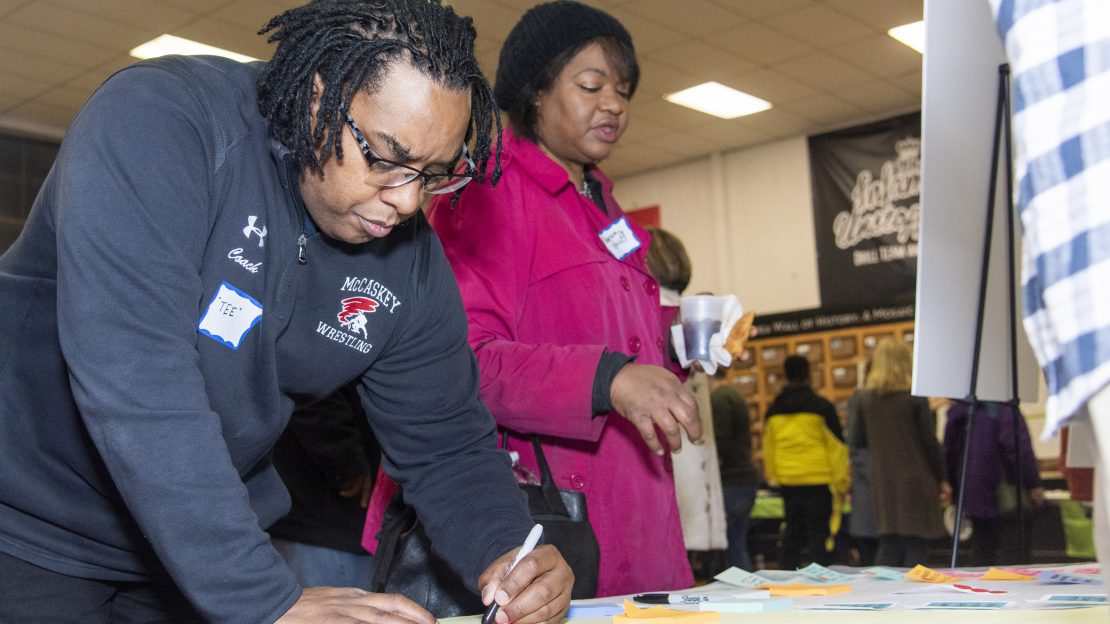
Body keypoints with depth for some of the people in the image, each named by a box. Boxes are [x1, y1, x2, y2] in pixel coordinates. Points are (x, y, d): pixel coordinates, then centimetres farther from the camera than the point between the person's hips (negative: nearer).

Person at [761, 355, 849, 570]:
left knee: (791, 534, 15)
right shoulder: (822, 407, -7)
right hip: (819, 480, -4)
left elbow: (768, 447, 13)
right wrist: (842, 482, 0)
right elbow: (837, 446, -6)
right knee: (820, 535, 2)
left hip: (787, 482, 4)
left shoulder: (773, 410, 6)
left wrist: (773, 477, 22)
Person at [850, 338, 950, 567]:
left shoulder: (866, 398, 2)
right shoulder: (916, 396, -9)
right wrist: (941, 479, 3)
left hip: (882, 482, 4)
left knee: (888, 547, 10)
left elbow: (858, 441, 8)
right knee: (915, 547, 3)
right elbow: (930, 441, -7)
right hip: (915, 481, -4)